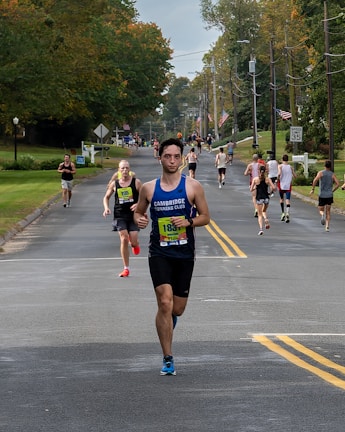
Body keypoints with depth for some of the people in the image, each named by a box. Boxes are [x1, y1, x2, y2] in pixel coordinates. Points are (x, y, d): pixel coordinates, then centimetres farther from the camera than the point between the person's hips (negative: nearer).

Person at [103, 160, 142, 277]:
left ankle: (135, 244, 34)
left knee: (133, 241, -9)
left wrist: (138, 204, -17)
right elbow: (106, 197, 18)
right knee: (123, 239, -9)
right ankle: (126, 268, -1)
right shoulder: (114, 184, 4)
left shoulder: (136, 182, -3)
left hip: (134, 215, -1)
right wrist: (106, 208, 0)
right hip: (120, 215, 1)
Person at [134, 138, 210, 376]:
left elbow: (205, 217, 4)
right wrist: (139, 219, -7)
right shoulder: (149, 188, 2)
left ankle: (166, 327, 48)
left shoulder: (193, 186, -1)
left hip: (184, 254, 1)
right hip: (159, 253, -1)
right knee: (165, 303, -15)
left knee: (178, 309, 9)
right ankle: (168, 359, -7)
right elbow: (139, 211, 17)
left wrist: (188, 222, -15)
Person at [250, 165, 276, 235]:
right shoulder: (267, 179, -2)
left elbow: (251, 190, -4)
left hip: (259, 198, -2)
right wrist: (270, 188, 12)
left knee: (259, 214, 3)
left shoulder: (255, 179, -4)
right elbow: (274, 188, -10)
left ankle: (261, 229, -12)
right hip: (266, 197, 2)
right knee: (264, 211, 26)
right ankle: (266, 219, -5)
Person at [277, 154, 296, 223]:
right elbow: (295, 176, 7)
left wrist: (278, 179, -5)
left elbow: (279, 173, -21)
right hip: (288, 185, 1)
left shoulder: (280, 166, -4)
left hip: (281, 185, -1)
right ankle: (287, 213, -26)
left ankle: (283, 213, 13)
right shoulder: (290, 167, 4)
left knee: (281, 199, 19)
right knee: (287, 200, -5)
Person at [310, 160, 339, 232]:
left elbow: (315, 180, -18)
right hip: (330, 195, 1)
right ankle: (327, 226, -3)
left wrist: (312, 189, -8)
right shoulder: (332, 174, 4)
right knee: (328, 212, 9)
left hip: (322, 195, -1)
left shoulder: (320, 173, -2)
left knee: (321, 210, 12)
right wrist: (332, 191, 9)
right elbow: (337, 184, -5)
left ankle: (323, 215, -24)